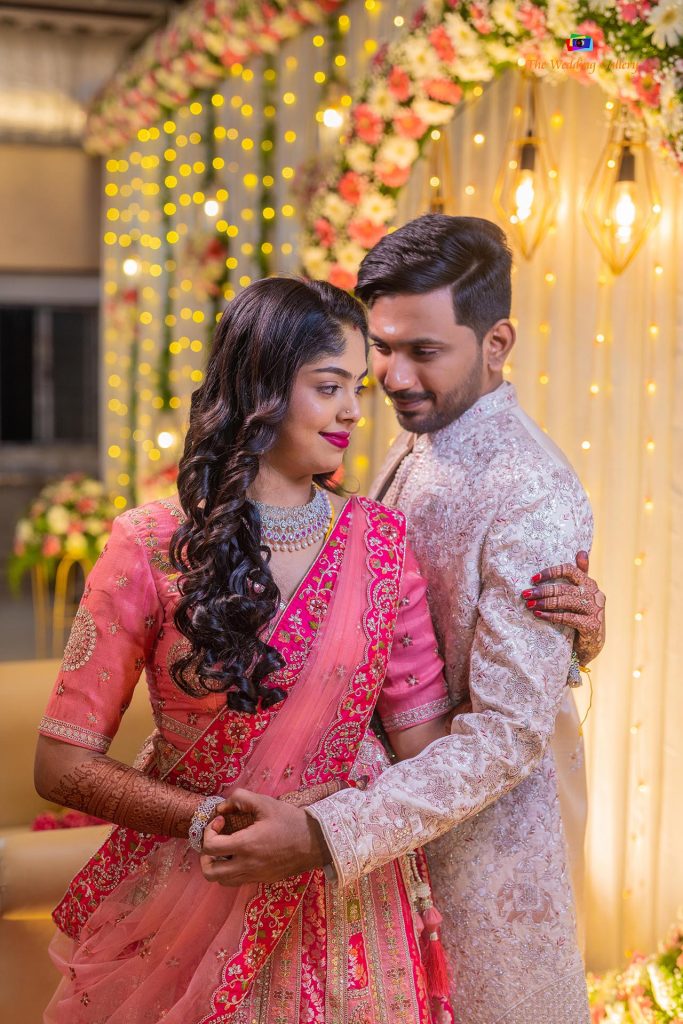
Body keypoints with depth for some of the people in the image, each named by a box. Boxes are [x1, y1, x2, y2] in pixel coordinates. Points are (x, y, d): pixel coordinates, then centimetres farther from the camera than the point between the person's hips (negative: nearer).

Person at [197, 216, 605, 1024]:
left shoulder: (533, 499, -24)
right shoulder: (414, 448, 3)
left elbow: (510, 730, -27)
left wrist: (327, 836, -34)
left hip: (487, 833, -8)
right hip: (401, 819, 8)